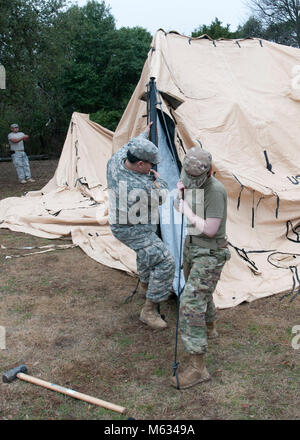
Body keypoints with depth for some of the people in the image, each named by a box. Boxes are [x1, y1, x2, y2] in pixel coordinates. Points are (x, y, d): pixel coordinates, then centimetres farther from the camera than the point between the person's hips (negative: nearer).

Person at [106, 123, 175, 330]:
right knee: (165, 262, -11)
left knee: (146, 251, 33)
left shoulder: (115, 161, -13)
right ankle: (149, 311, -1)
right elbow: (163, 198, -14)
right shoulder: (140, 187, -36)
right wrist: (159, 180, 4)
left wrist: (144, 135, 26)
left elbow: (126, 148, 14)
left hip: (122, 224, 10)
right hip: (133, 231, -10)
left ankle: (145, 284, 57)